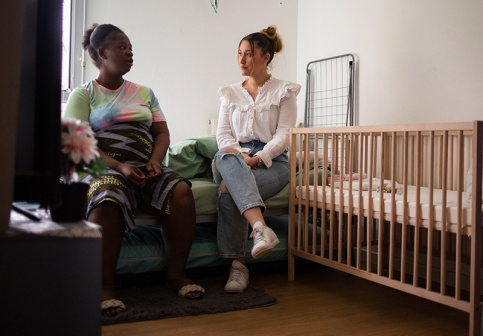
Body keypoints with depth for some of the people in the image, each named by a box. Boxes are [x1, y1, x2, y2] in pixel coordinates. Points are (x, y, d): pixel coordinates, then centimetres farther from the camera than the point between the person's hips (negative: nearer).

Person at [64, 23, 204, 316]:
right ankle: (105, 287, -29)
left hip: (147, 168, 4)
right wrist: (119, 167, -17)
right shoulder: (84, 94, 10)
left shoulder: (144, 93, 23)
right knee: (107, 199, -38)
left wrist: (155, 161, -7)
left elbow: (162, 132, 16)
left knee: (181, 190, -27)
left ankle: (176, 273, -15)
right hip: (105, 168, -3)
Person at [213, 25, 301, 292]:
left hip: (271, 161, -3)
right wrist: (239, 155, -13)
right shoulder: (230, 94, 20)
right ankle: (260, 228, -53)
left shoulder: (284, 92, 9)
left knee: (229, 194, -36)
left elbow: (283, 135, -3)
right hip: (236, 157, 3)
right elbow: (223, 133, 10)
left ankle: (238, 265, -34)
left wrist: (255, 159, -19)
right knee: (224, 159, -39)